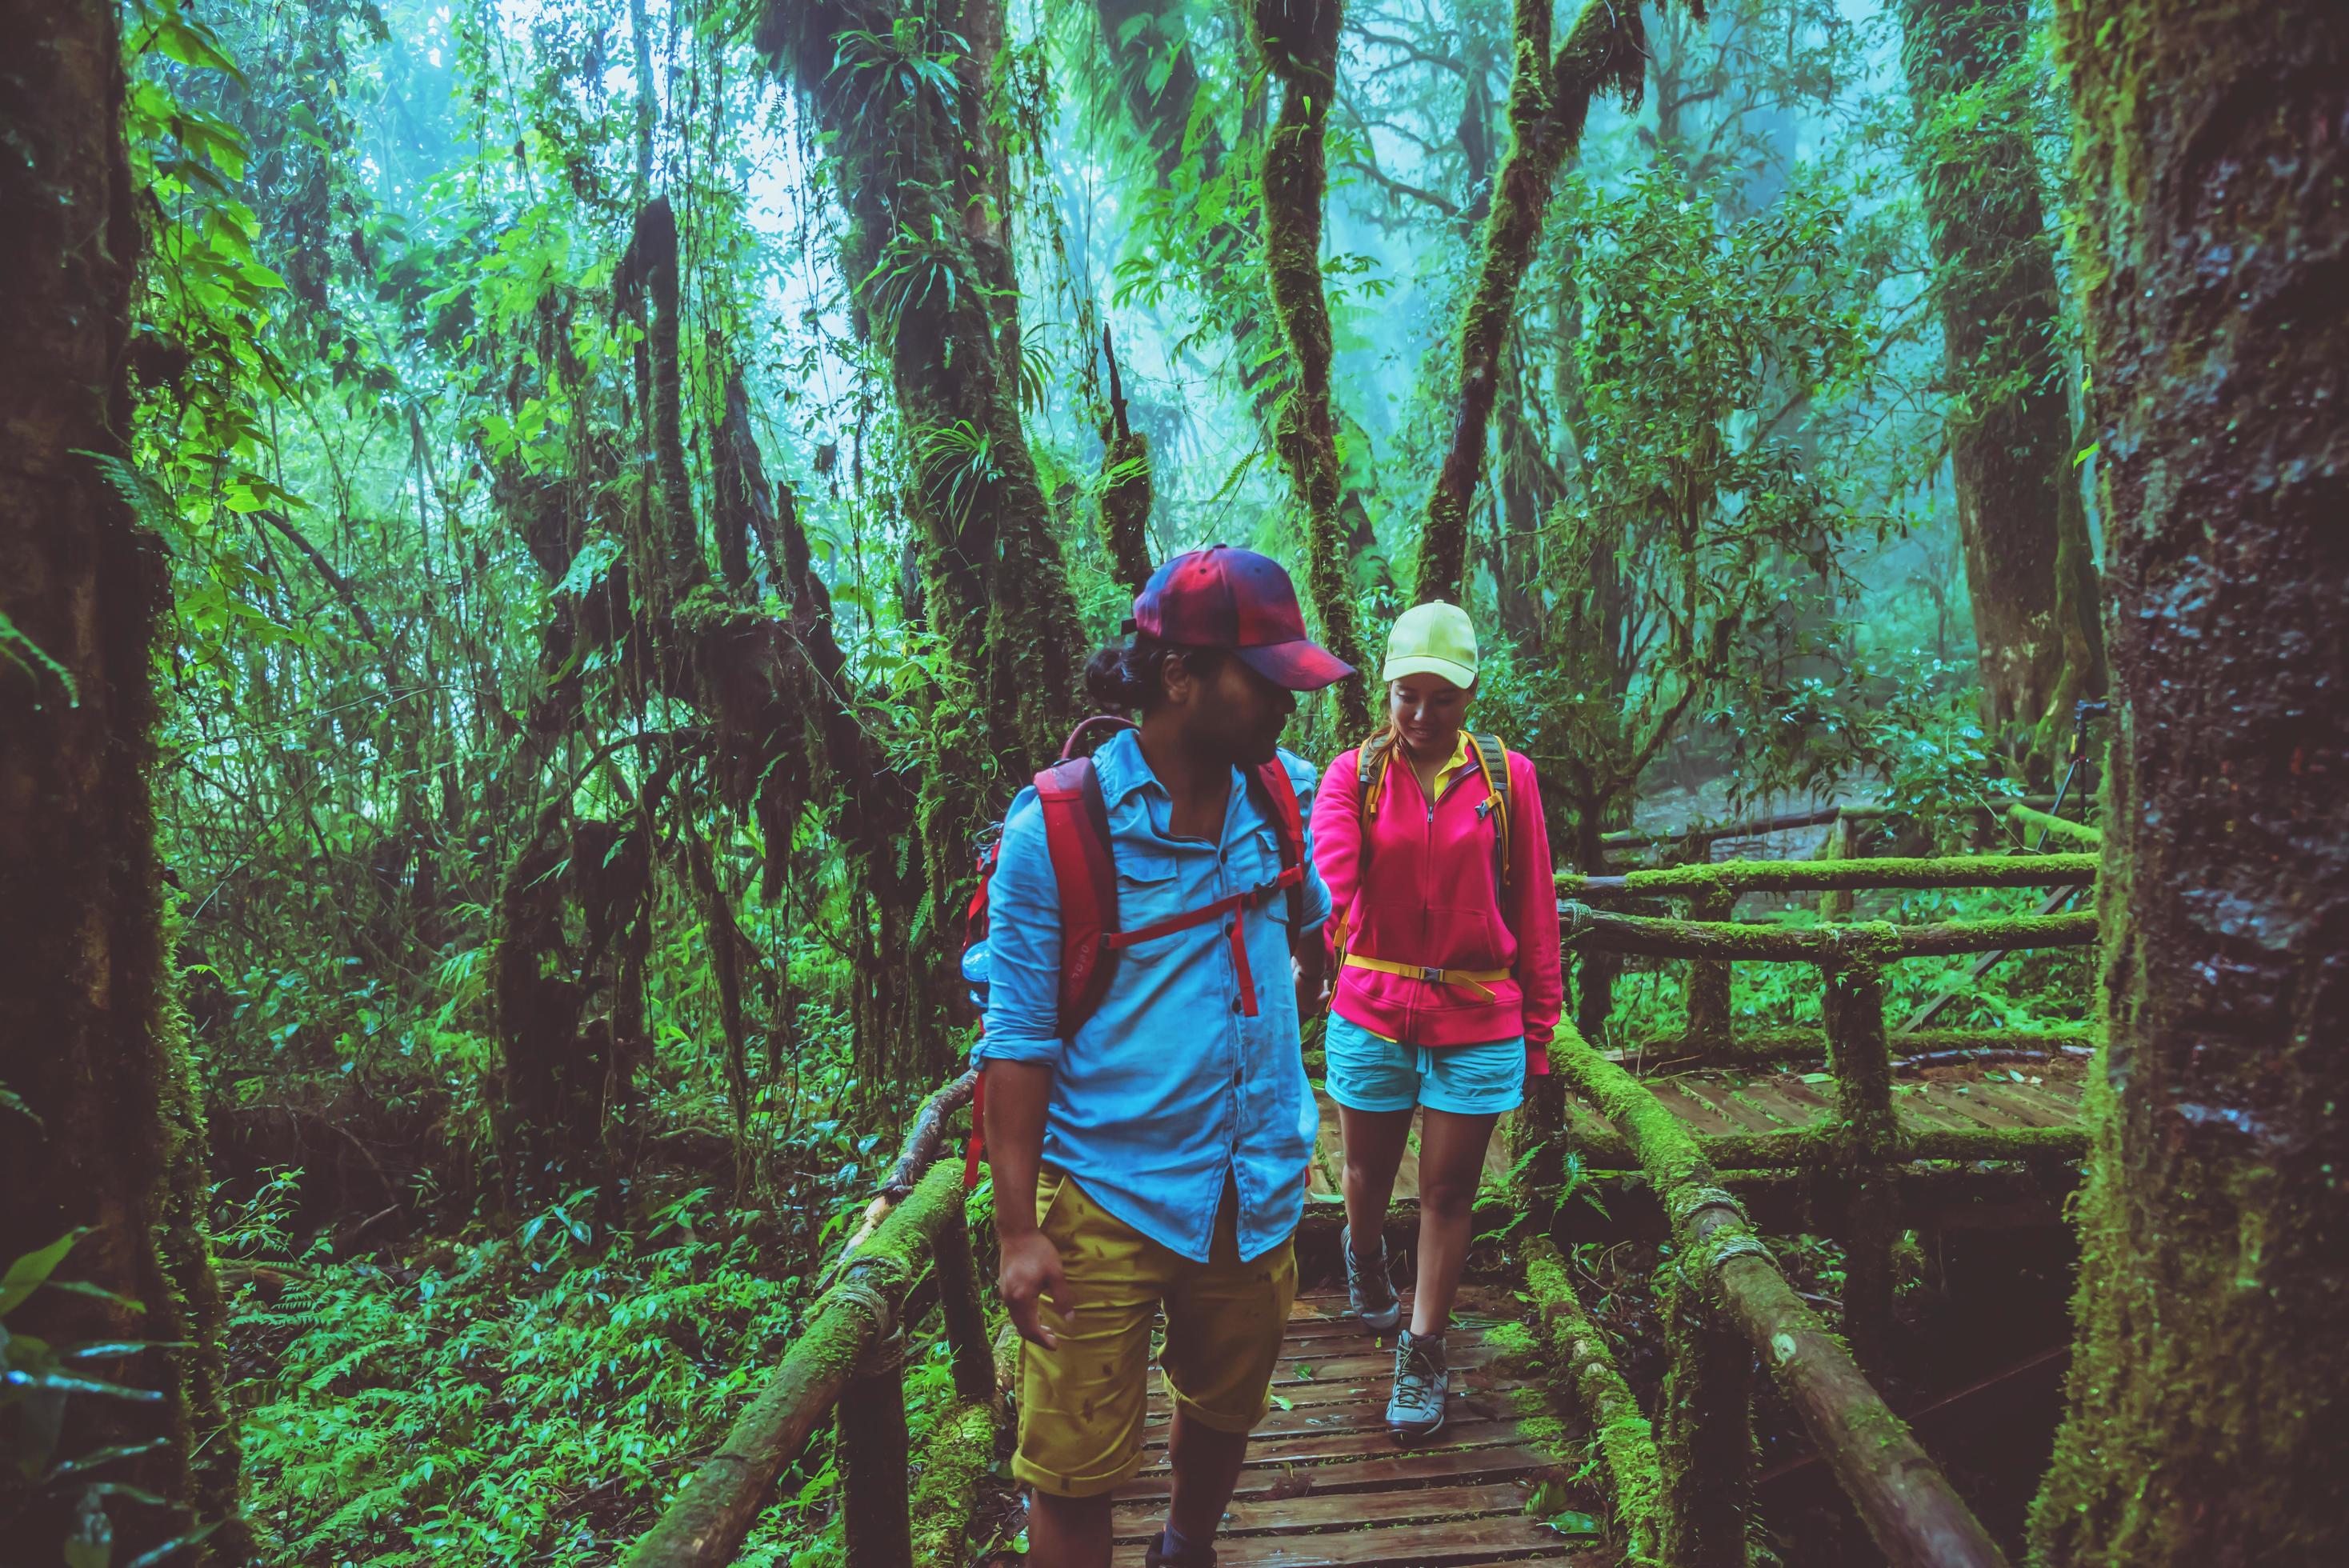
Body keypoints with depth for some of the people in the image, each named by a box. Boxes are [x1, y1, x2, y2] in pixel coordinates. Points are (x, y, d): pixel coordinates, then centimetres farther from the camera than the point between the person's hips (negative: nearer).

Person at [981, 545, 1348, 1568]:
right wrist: (1017, 1231, -13)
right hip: (1107, 1198, -5)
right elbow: (1018, 1038, -12)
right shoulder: (1054, 830, -15)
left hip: (1258, 1190, 5)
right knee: (1075, 1474, 3)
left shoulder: (1284, 795, -1)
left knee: (1225, 1416, 24)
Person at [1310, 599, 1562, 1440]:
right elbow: (1327, 866, -23)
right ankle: (1364, 1256, 53)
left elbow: (1534, 909, 2)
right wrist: (1313, 937, -43)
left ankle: (1422, 1353, 26)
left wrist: (1539, 1026, 3)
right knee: (1369, 1170, 18)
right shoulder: (1354, 773, -4)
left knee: (1448, 1190, 8)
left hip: (1477, 1020, 0)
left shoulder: (1507, 777, -2)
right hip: (1372, 1012, 0)